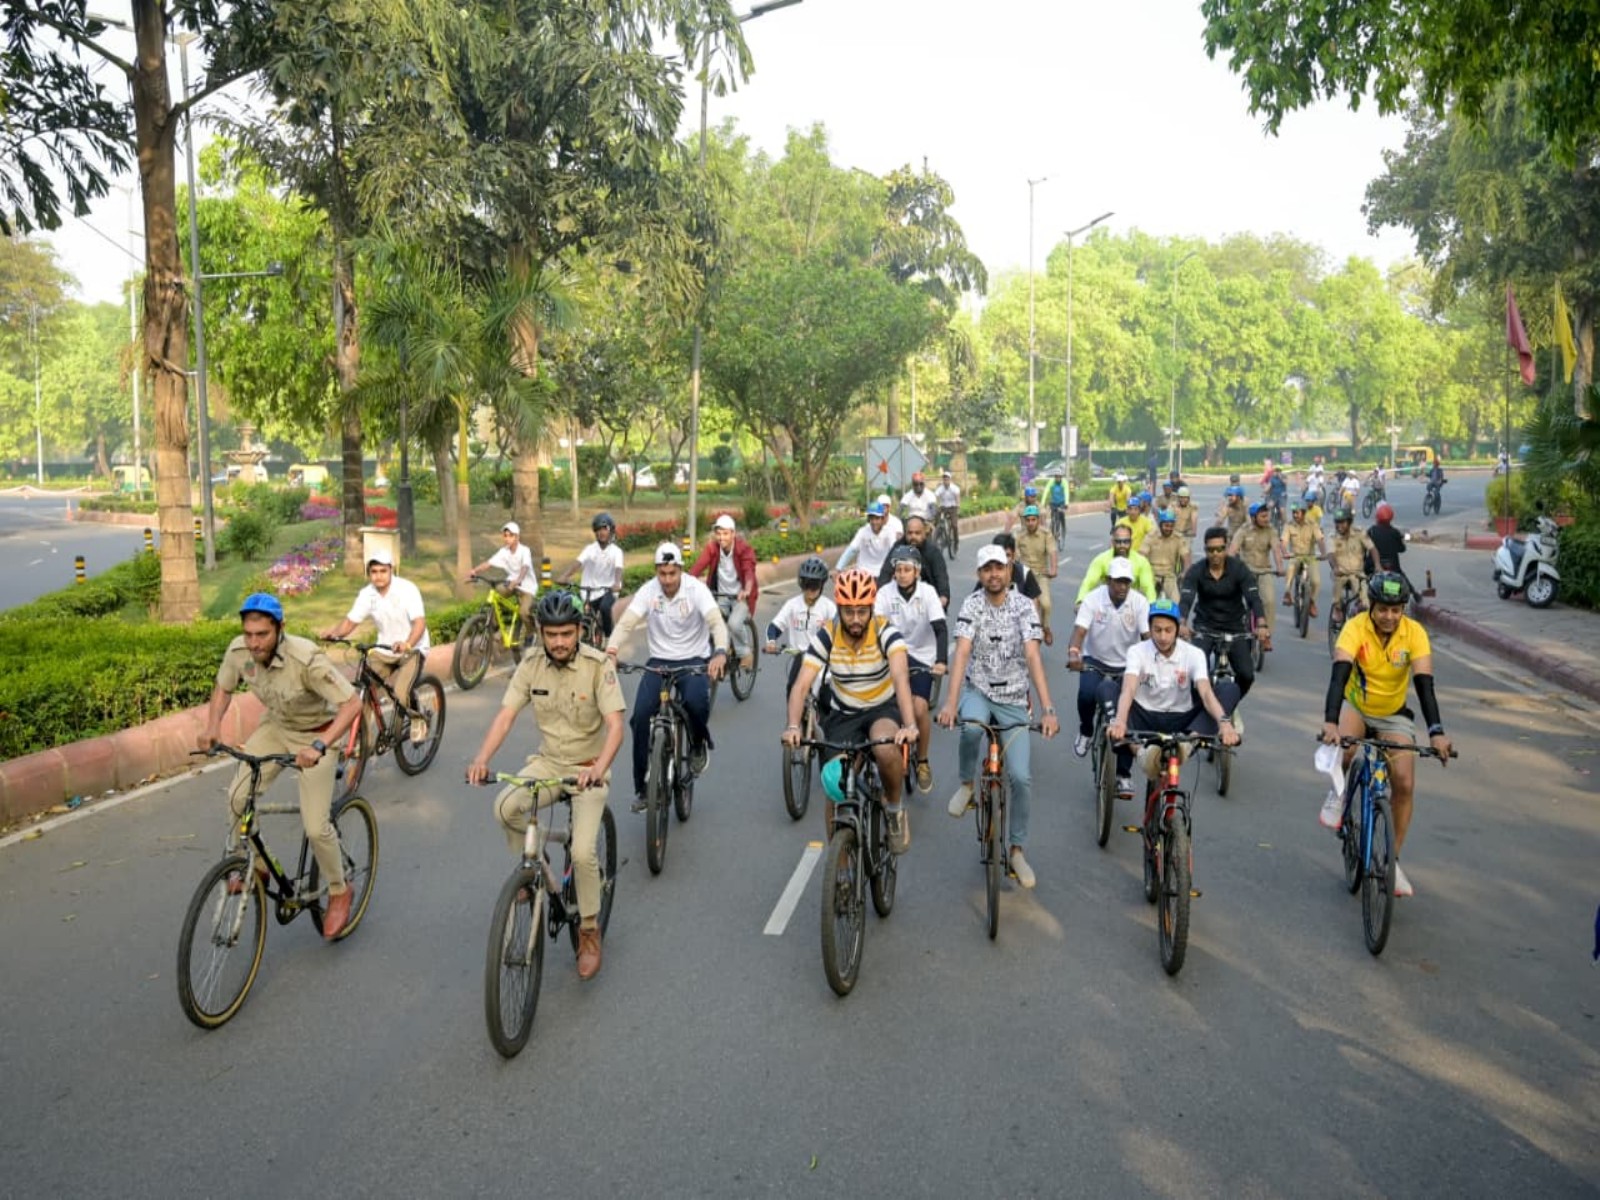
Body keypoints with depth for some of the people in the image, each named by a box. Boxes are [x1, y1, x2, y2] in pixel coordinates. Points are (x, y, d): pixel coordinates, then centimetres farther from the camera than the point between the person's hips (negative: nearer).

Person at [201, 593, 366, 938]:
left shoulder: (306, 658, -35)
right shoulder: (238, 651, -18)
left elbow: (352, 703, -36)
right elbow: (223, 688, 3)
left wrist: (319, 746, -47)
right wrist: (212, 726, -15)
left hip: (315, 733, -5)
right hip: (274, 727, 5)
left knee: (316, 826, -10)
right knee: (238, 797, -11)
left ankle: (339, 892, 16)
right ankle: (256, 864, 16)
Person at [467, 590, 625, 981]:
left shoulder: (598, 666, -18)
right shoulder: (531, 664, -7)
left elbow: (614, 725, -26)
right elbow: (505, 715, -12)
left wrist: (599, 768, -44)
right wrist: (481, 758, -29)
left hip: (589, 768, -3)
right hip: (548, 761, 3)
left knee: (583, 852, -17)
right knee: (505, 807, -27)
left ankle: (589, 933, 7)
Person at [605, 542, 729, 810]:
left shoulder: (696, 589, -16)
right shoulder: (648, 591, -9)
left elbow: (716, 622, -28)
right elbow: (625, 623, -17)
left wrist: (720, 653, -48)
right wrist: (610, 651, -38)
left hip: (692, 660, -2)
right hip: (658, 661, 2)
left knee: (696, 702, -33)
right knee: (641, 715, -17)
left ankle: (699, 744, 4)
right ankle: (641, 787, -2)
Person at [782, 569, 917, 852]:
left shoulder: (886, 632, -21)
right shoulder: (826, 636, -16)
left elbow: (901, 677, -36)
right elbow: (801, 685, -23)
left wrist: (909, 725, -51)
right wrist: (793, 726, -41)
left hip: (883, 709, -2)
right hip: (843, 715, 2)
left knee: (887, 751, -35)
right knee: (835, 791, -2)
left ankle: (895, 809, -5)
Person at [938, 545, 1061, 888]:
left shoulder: (1023, 606, -10)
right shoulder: (971, 605, -9)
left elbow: (1033, 657, -20)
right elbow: (962, 653, -21)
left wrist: (1048, 710, -31)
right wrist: (950, 703, -35)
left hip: (1013, 698, 1)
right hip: (977, 690, 0)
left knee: (1021, 777, -7)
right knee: (971, 727, -36)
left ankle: (1017, 850, 13)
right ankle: (968, 784, -6)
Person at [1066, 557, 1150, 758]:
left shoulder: (1140, 602, -13)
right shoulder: (1093, 599, -16)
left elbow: (1148, 635, -20)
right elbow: (1080, 629, -26)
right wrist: (1073, 653, -46)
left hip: (1127, 664, 2)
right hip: (1094, 660, -2)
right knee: (1087, 694, -26)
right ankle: (1085, 732, 5)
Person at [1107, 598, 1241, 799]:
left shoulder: (1194, 654, -6)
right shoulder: (1137, 651, -9)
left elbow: (1206, 693, -22)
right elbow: (1128, 689, -27)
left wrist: (1224, 722, -42)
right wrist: (1119, 721, -48)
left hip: (1181, 722, 1)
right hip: (1146, 719, -1)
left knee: (1229, 688, -19)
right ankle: (1122, 775, -31)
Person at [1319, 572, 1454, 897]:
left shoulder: (1415, 633, -20)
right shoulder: (1355, 628, -24)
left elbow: (1424, 683, -28)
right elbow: (1338, 674, -37)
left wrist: (1436, 732, -41)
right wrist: (1330, 722, -51)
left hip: (1394, 715, 2)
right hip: (1355, 706, -2)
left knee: (1404, 784, -12)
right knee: (1344, 747, -35)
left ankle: (1393, 861, 4)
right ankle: (1339, 791, 0)